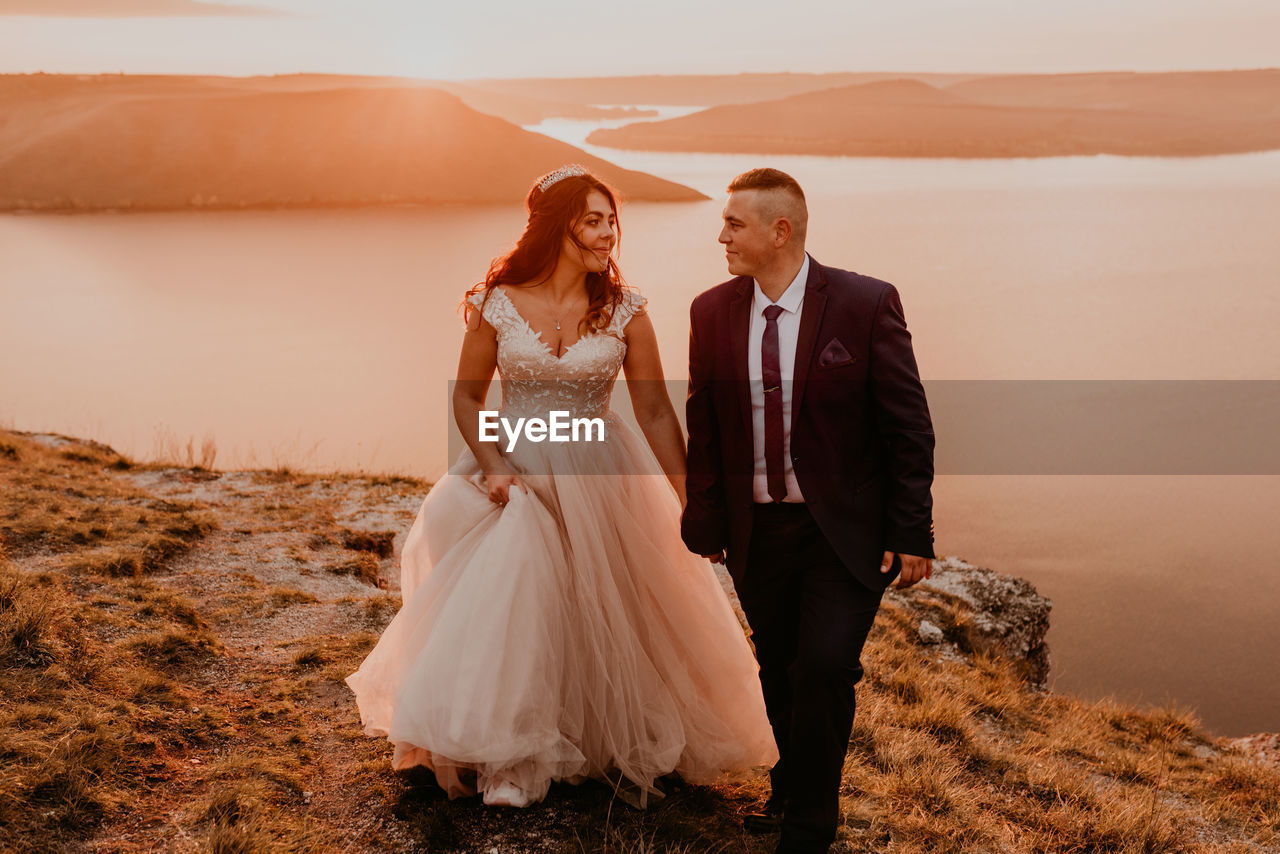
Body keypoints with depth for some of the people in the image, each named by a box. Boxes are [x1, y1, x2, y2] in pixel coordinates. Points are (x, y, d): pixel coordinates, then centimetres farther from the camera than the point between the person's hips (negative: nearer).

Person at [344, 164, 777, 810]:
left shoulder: (624, 310, -5)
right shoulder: (497, 305, -5)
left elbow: (655, 412, -5)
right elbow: (467, 398, 3)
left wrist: (689, 502, -10)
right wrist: (491, 466, -12)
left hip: (600, 481, 0)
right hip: (515, 476, 0)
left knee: (610, 618, 6)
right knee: (510, 612, -1)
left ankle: (625, 751, 29)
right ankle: (509, 760, 19)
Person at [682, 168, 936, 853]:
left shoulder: (865, 303, -9)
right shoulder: (711, 312, 2)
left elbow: (908, 424, -7)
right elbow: (702, 428, 9)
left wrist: (912, 532, -9)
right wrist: (706, 522, 7)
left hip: (845, 530, -3)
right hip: (757, 532, 4)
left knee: (825, 668, -15)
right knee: (780, 674, 15)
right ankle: (789, 791, 40)